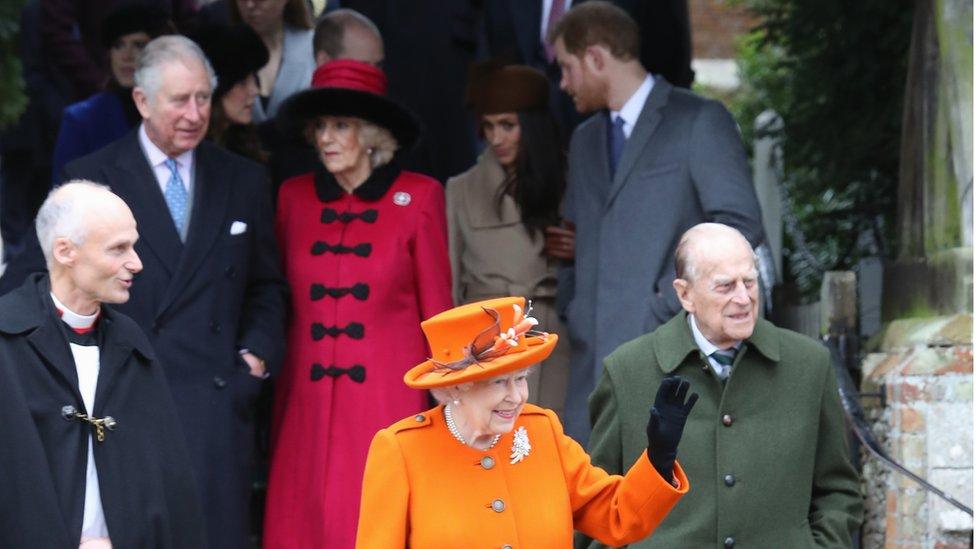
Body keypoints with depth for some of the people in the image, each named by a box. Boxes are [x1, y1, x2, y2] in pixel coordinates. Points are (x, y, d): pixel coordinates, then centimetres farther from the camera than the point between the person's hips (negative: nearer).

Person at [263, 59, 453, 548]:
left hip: (388, 397, -3)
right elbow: (282, 301, 13)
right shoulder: (295, 198, 9)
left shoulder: (418, 198, 0)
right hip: (308, 399, 3)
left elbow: (436, 307, 3)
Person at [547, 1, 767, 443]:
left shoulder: (699, 122, -1)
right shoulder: (586, 140, 22)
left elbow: (740, 225, -9)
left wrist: (668, 299, -13)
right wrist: (567, 312, 11)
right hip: (596, 354, 7)